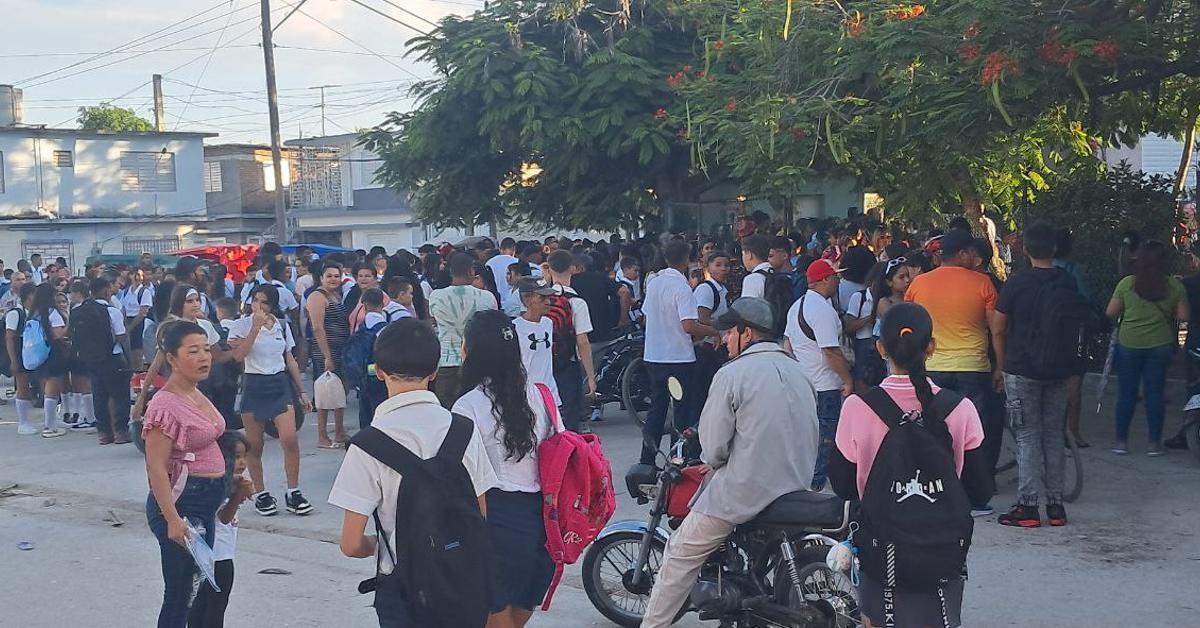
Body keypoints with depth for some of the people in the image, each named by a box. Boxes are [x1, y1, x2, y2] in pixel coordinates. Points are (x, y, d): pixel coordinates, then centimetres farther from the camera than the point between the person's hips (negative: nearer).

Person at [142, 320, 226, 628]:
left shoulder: (196, 395, 8)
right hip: (182, 501, -9)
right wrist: (173, 520, -25)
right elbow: (156, 468, -21)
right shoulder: (165, 405, -19)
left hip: (206, 501, 9)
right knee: (179, 593, -2)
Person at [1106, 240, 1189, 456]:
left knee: (1126, 393, 7)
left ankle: (1121, 441, 11)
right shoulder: (1174, 286, -5)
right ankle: (1155, 443, 10)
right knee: (1155, 393, 7)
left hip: (1129, 343, -1)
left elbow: (1110, 313, -4)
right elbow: (1184, 316, -2)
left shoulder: (1127, 284, -8)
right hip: (1160, 344, 1)